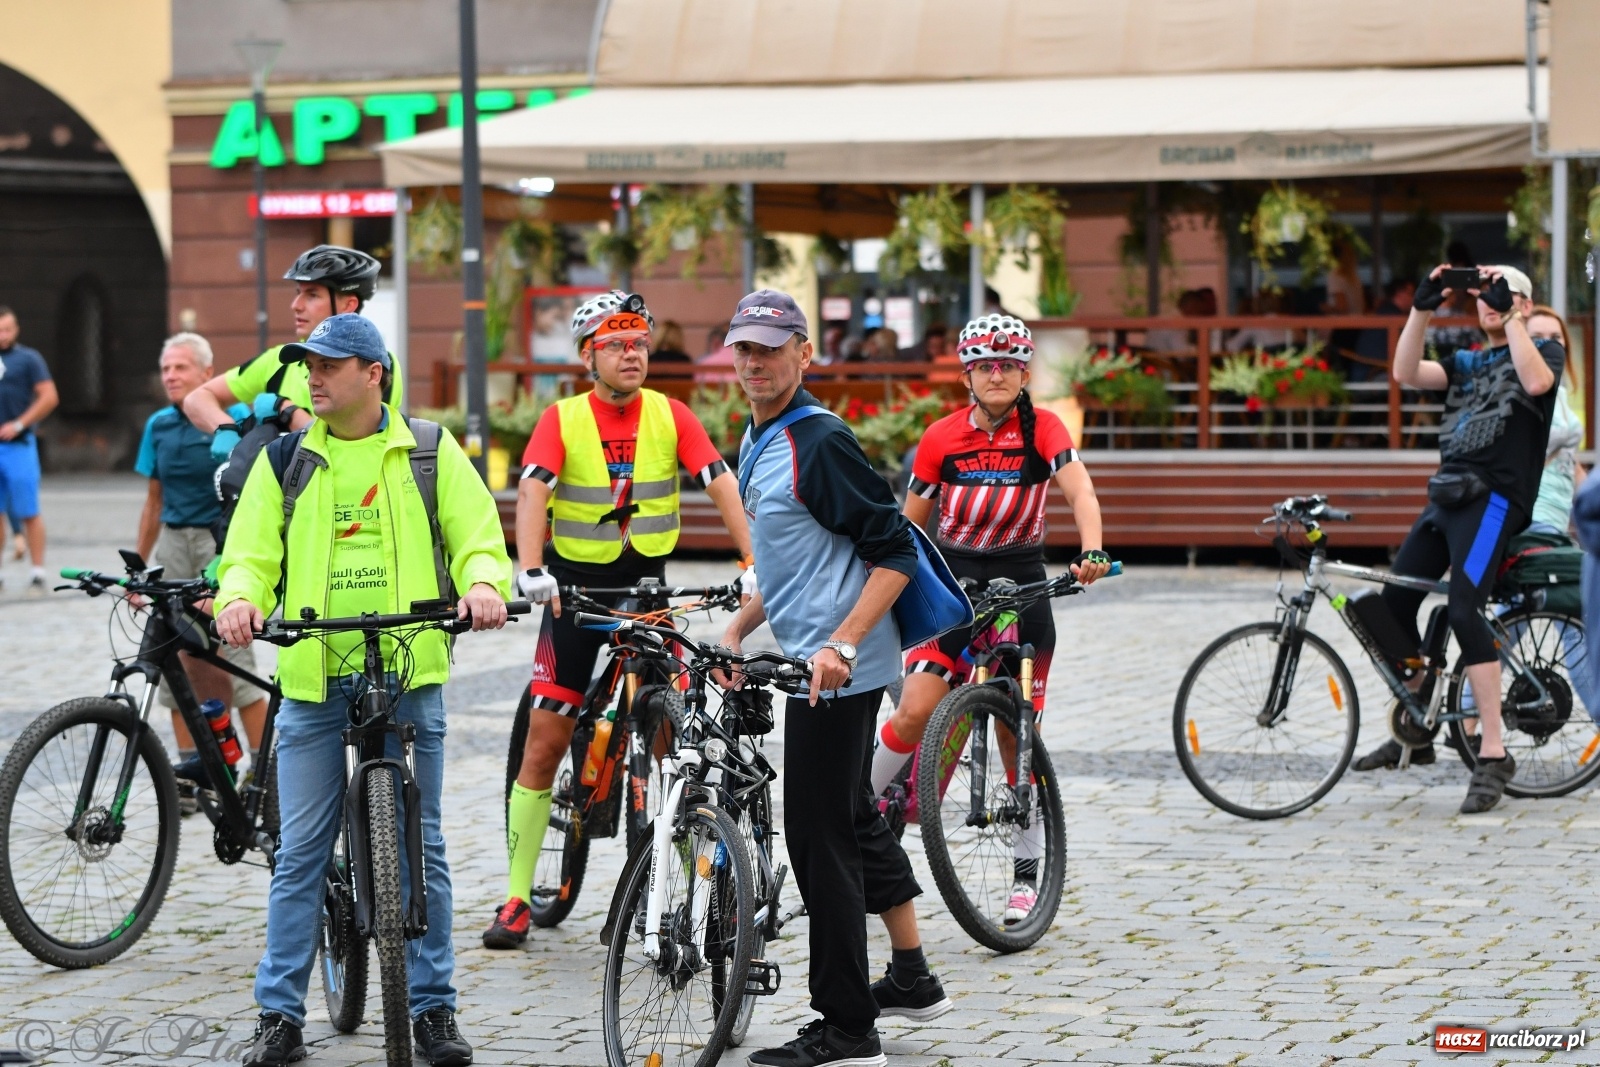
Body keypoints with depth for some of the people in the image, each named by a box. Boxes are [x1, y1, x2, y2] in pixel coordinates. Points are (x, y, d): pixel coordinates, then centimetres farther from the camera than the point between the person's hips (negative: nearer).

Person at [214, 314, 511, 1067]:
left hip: (410, 675, -1)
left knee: (420, 849, 4)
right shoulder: (285, 459, 10)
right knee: (300, 853, 1)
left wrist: (484, 582, -19)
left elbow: (478, 538, 3)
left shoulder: (430, 453, 7)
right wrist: (240, 596, -17)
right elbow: (251, 552, 5)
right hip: (312, 676, 1)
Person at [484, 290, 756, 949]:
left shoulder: (671, 416, -1)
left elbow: (721, 484, -10)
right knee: (545, 740, -1)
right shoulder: (562, 419, -5)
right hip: (577, 585, -1)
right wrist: (531, 571, -35)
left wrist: (753, 562, -24)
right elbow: (533, 492, -19)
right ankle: (517, 899, 6)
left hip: (648, 584, 1)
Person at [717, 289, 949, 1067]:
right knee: (852, 821, 20)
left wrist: (842, 644, -26)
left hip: (837, 671, -10)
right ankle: (912, 980, 33)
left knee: (821, 837, -6)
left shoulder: (819, 443, -17)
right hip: (810, 662, 10)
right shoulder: (758, 444, 13)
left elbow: (895, 553, -20)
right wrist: (736, 631, 18)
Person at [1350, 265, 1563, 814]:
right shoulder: (1466, 363, 22)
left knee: (1464, 611, -24)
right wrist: (1422, 309, -5)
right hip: (1446, 495, 7)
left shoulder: (1545, 351, 6)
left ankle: (1493, 753, -23)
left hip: (1494, 498, -7)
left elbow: (1536, 381, -18)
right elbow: (1406, 373, 5)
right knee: (1392, 605, 4)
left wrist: (1511, 318, -18)